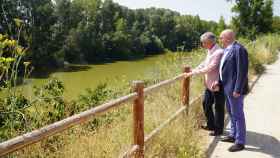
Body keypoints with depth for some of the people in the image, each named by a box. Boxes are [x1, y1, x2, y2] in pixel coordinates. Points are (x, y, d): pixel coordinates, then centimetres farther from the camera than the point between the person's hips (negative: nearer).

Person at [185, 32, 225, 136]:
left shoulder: (218, 52, -21)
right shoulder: (210, 51, 8)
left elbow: (209, 68, -24)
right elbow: (204, 63, 18)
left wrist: (194, 73, -19)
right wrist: (193, 70, 8)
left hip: (217, 85, -9)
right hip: (209, 84, 9)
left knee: (218, 107, 6)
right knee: (206, 104, 19)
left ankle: (218, 129, 22)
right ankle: (211, 125, 36)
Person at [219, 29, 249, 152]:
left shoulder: (238, 49, -18)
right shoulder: (228, 49, 12)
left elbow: (242, 71, -21)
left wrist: (237, 89, -22)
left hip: (235, 88, -10)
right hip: (228, 87, 10)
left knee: (237, 114, 0)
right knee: (231, 113, 19)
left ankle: (240, 142, 12)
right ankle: (233, 135, 34)